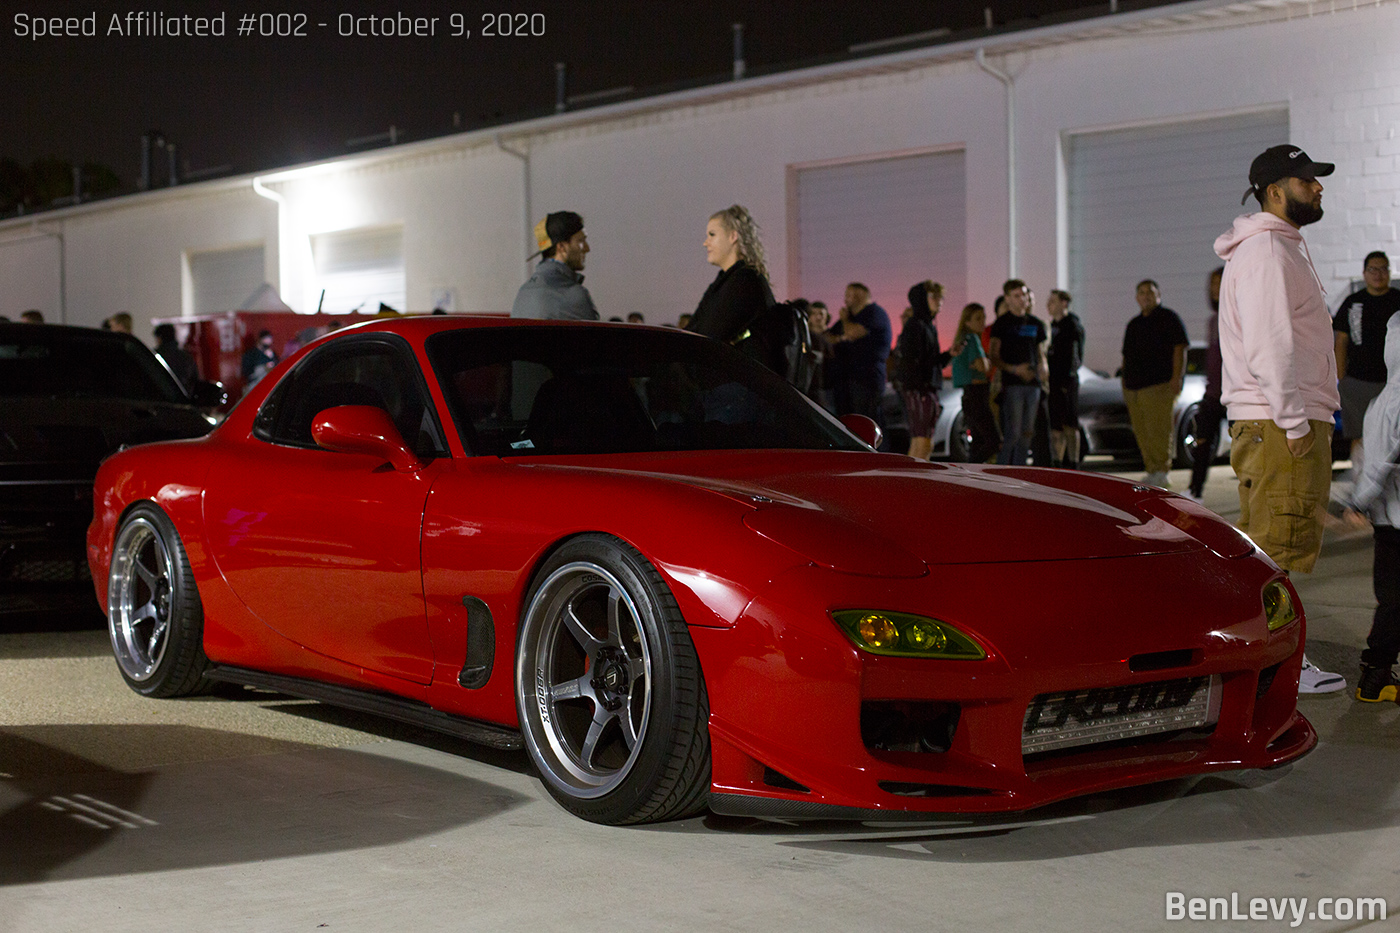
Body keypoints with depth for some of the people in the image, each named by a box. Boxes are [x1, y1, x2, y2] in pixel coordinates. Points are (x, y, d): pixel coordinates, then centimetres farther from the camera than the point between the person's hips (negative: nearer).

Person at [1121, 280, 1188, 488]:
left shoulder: (1168, 318, 2)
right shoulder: (1133, 324, 23)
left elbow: (1179, 348, -6)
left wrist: (1176, 378, -15)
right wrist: (1125, 381, 19)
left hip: (1159, 385, -7)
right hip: (1134, 387, 7)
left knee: (1158, 430, -12)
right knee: (1141, 432, 5)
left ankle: (1161, 472, -11)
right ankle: (1151, 471, 10)